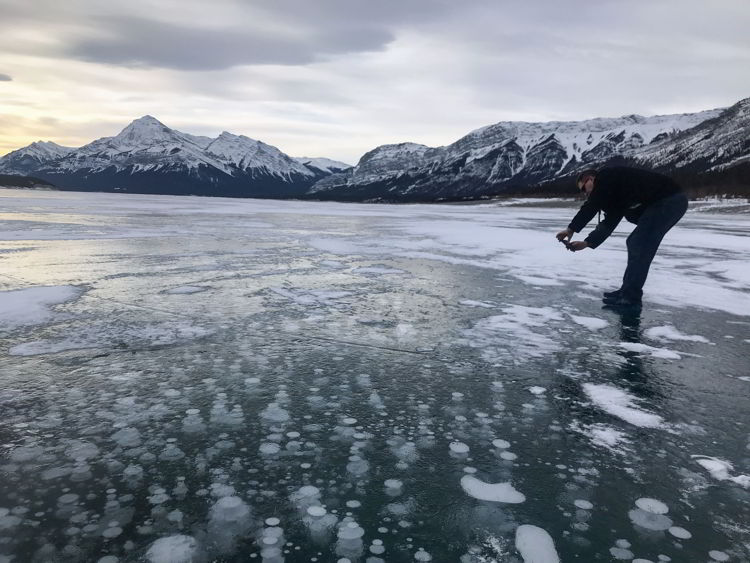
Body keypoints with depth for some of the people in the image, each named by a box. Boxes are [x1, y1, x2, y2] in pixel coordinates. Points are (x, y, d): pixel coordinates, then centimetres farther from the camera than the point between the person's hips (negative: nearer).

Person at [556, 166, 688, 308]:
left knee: (639, 245, -10)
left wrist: (571, 229, -7)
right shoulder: (615, 195, 23)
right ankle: (628, 291, 19)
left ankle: (630, 297, -7)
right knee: (634, 243, 14)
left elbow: (591, 206, -12)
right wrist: (587, 243, 11)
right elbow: (609, 222, 17)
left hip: (669, 200, -10)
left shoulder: (606, 176, -3)